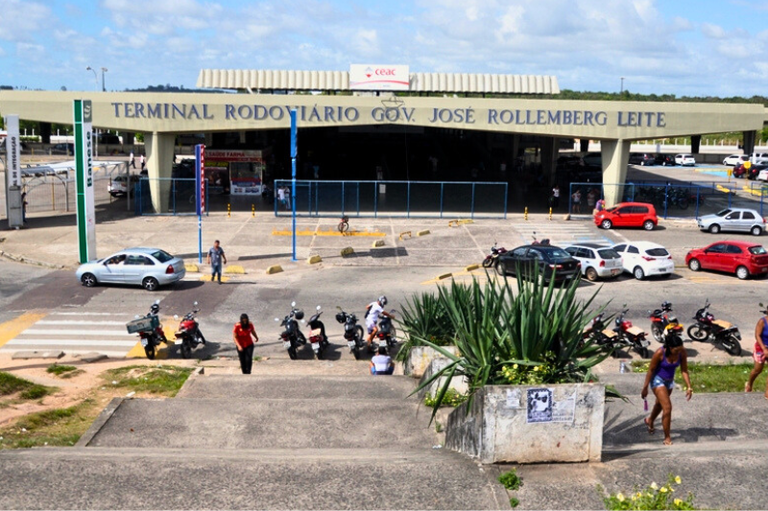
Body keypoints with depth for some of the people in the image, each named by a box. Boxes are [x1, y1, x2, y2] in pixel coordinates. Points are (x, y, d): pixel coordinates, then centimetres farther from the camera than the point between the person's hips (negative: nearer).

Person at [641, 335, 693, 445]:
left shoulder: (682, 352, -17)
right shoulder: (660, 353, -28)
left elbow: (684, 370, -8)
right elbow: (651, 370, -18)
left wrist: (689, 387, -15)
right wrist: (645, 388, -12)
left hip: (670, 381, 6)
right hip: (658, 380, -6)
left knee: (660, 403, 27)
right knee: (667, 407, -15)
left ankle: (650, 421, 57)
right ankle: (667, 438, -3)